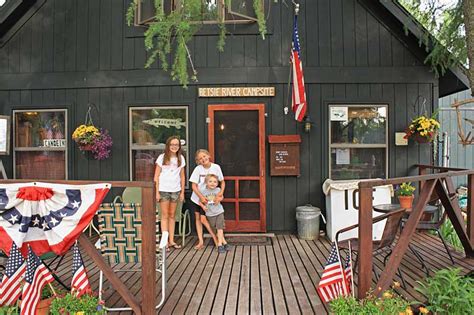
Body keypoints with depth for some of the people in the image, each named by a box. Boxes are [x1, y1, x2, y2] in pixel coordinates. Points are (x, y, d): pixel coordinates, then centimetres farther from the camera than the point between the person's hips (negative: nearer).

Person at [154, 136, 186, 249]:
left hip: (175, 190, 3)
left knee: (172, 215, 9)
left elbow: (182, 176, 11)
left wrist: (182, 192, 8)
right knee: (165, 215, 0)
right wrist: (157, 192, -8)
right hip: (163, 190, -3)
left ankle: (171, 240, 16)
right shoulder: (162, 157, -1)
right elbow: (156, 176, -2)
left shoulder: (181, 158, 8)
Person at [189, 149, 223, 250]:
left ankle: (215, 237, 8)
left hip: (208, 198, -2)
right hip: (197, 197, 2)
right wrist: (201, 197, -25)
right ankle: (201, 241, 17)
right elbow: (194, 186, -13)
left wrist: (221, 193, -17)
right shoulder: (198, 169, -12)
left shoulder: (216, 167, -11)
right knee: (197, 218, 7)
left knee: (203, 219, -9)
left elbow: (222, 182, -1)